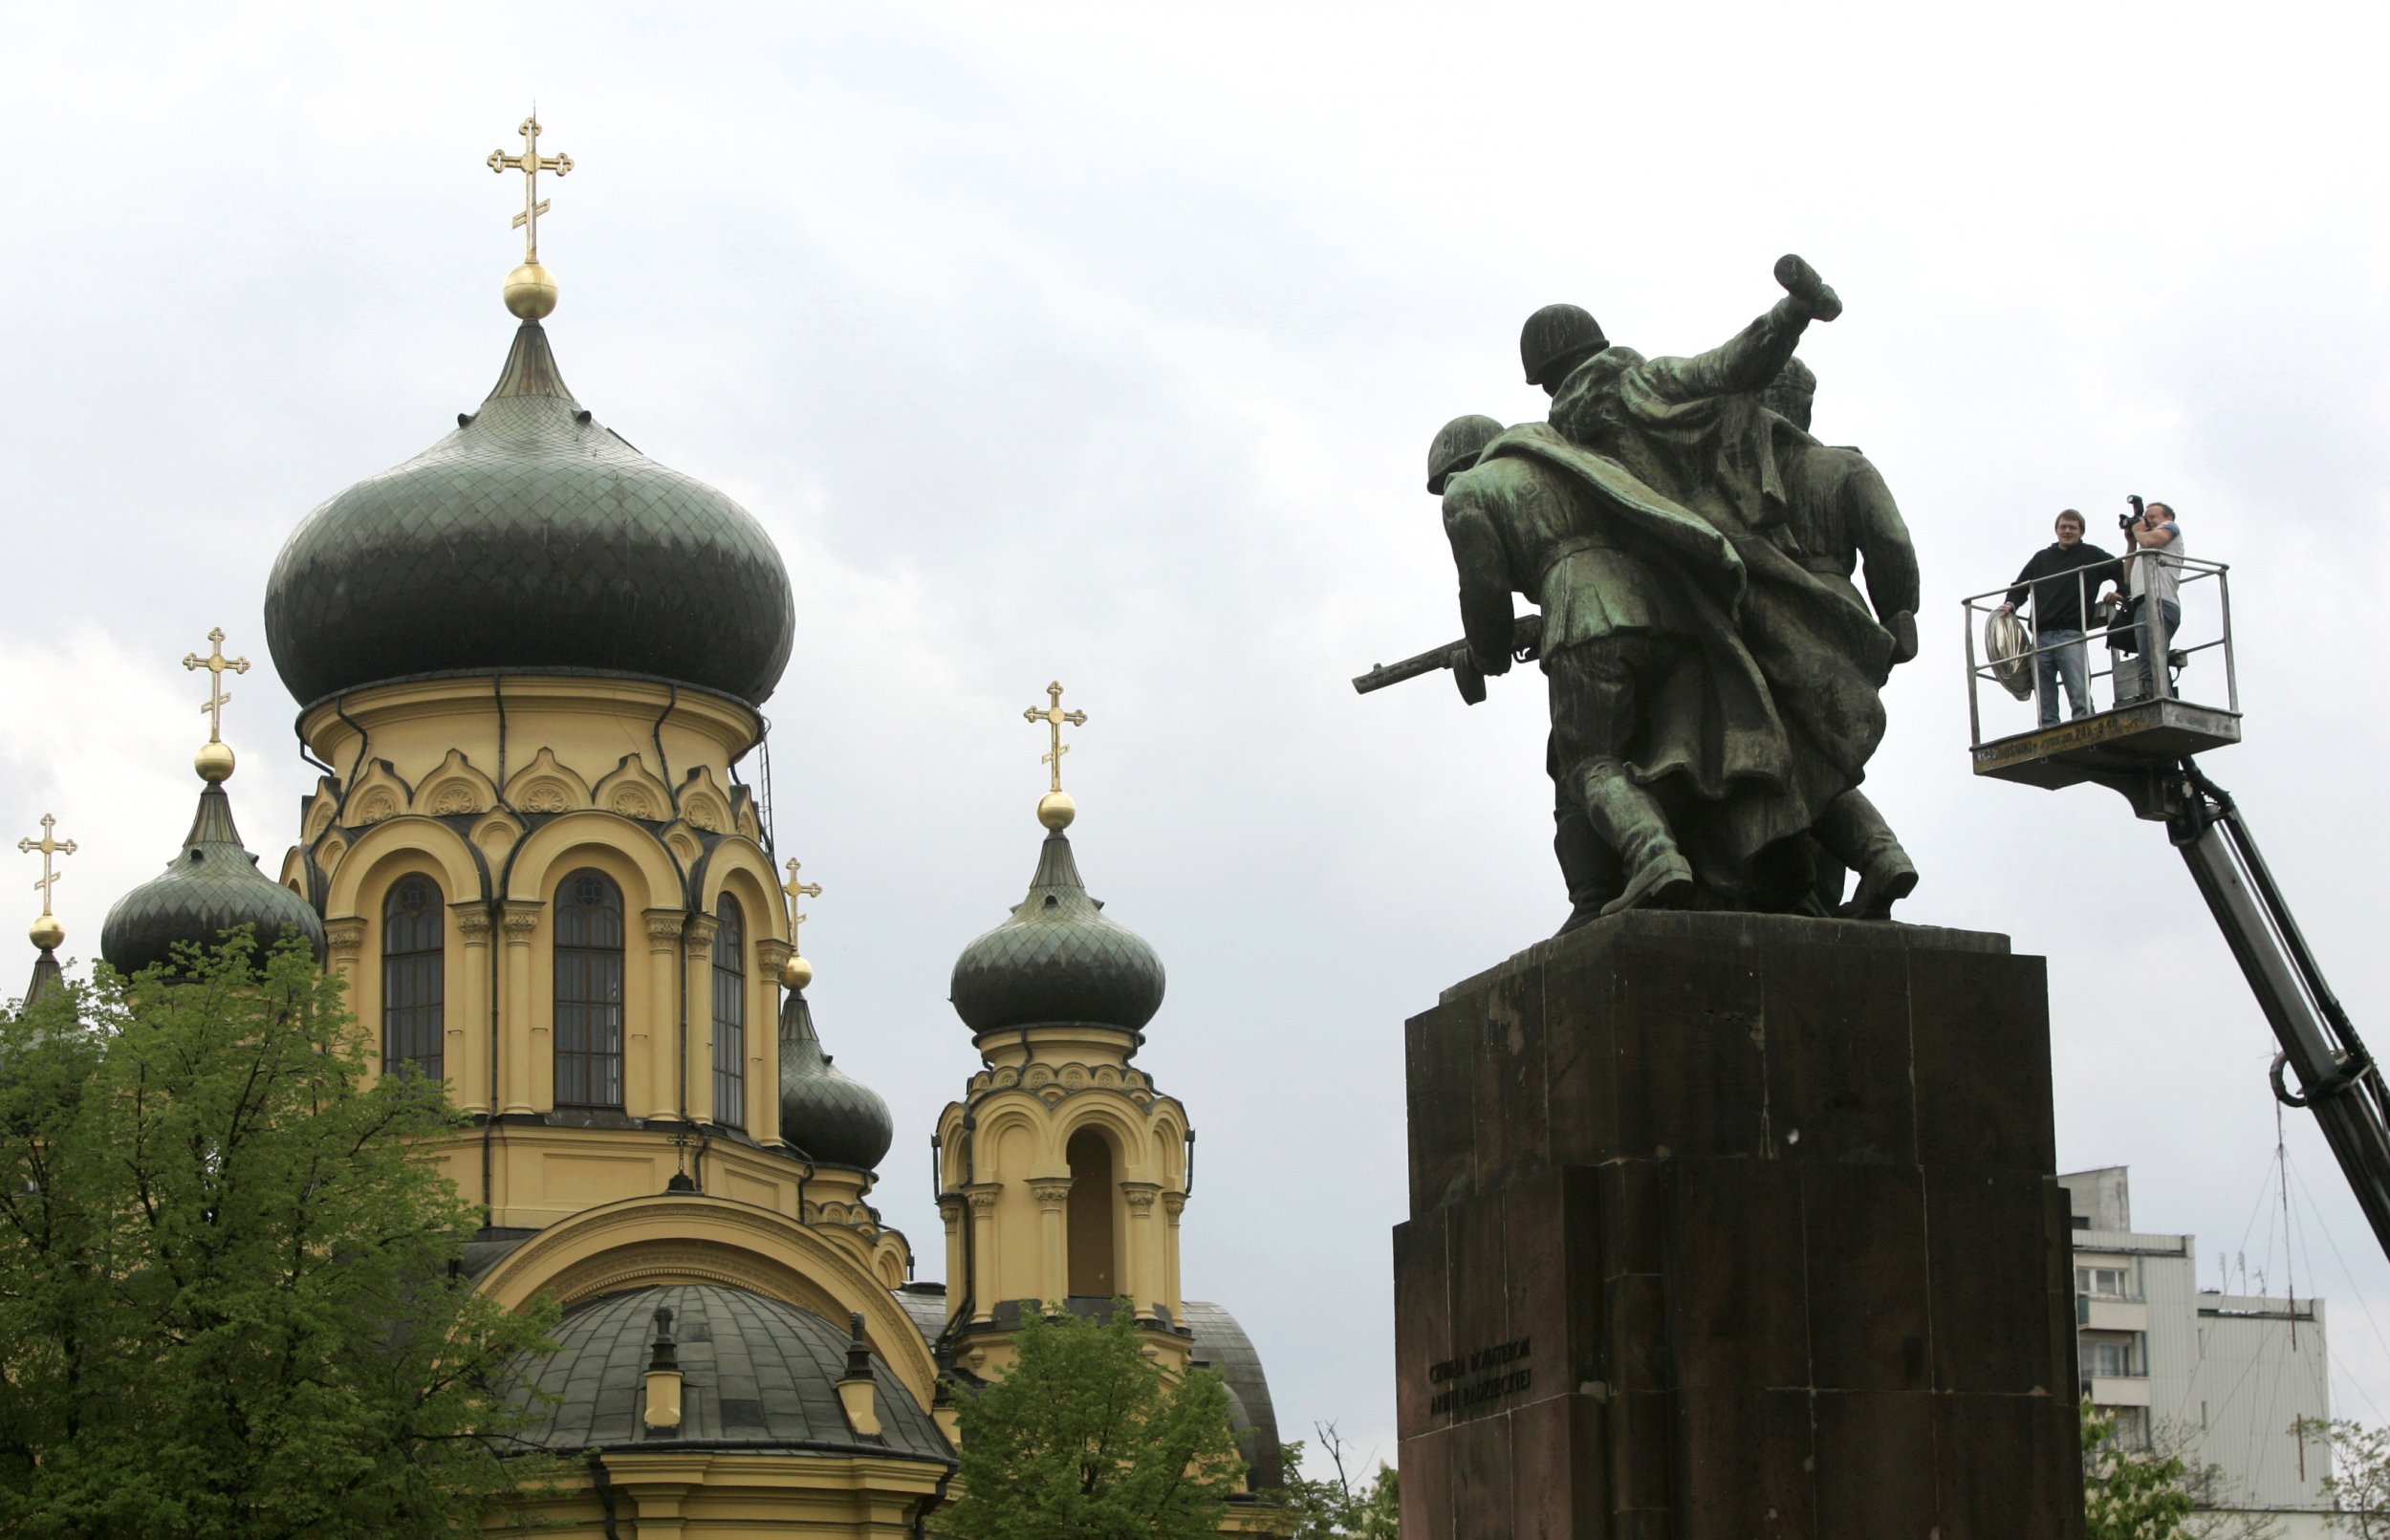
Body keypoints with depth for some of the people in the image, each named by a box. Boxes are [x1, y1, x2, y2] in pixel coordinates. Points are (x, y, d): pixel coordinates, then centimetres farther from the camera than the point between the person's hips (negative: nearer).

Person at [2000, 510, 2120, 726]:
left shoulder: (2091, 556, 12)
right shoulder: (2041, 558, 21)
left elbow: (2124, 573, 12)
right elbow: (2020, 587, 24)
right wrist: (2011, 604, 5)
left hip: (2071, 635, -4)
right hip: (2041, 638, 4)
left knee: (2080, 699, -17)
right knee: (2046, 709, 0)